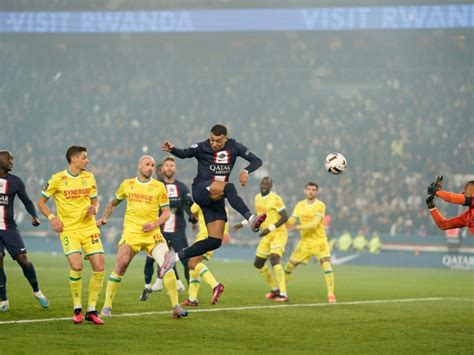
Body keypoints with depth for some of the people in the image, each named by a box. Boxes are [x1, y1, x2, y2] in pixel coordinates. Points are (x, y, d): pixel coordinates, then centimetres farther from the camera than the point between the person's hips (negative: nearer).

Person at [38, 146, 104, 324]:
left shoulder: (89, 177, 8)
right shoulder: (57, 179, -4)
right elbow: (41, 202, 4)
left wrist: (94, 209, -4)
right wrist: (52, 217, -11)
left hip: (89, 228, 4)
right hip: (68, 230, -4)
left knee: (99, 267, -6)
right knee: (76, 266, -20)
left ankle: (91, 310, 6)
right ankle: (77, 309, -1)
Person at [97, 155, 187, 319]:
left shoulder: (159, 187, 5)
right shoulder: (127, 184, 10)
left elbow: (166, 212, 4)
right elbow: (113, 203, 25)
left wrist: (155, 224, -12)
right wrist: (104, 217, 11)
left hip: (152, 233, 0)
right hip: (131, 232, 0)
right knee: (121, 265, -16)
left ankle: (176, 307, -9)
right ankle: (107, 307, -6)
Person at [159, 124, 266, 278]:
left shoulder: (234, 147, 5)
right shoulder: (202, 147, -3)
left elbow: (257, 161, 4)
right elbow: (184, 153, -15)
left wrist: (246, 171, -17)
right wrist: (172, 149, -37)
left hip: (216, 198, 5)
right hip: (201, 189, -5)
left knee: (215, 241, -3)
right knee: (229, 187, -36)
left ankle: (176, 256, 5)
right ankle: (251, 219, -49)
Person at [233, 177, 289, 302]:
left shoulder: (275, 199, -17)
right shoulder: (258, 198, 8)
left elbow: (285, 217, -17)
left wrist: (270, 228, -25)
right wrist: (243, 223, 21)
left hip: (278, 234, -9)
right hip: (267, 236, 9)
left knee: (274, 260, -25)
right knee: (258, 263, 12)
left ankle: (283, 294, -26)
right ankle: (275, 289, 29)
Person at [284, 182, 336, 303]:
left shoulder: (320, 205, -11)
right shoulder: (300, 205, 5)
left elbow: (314, 224, -22)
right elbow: (290, 222, 4)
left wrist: (297, 227, -27)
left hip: (319, 240, -4)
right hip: (305, 241, 4)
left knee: (326, 265, -21)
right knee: (290, 265, 7)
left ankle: (331, 294, -15)